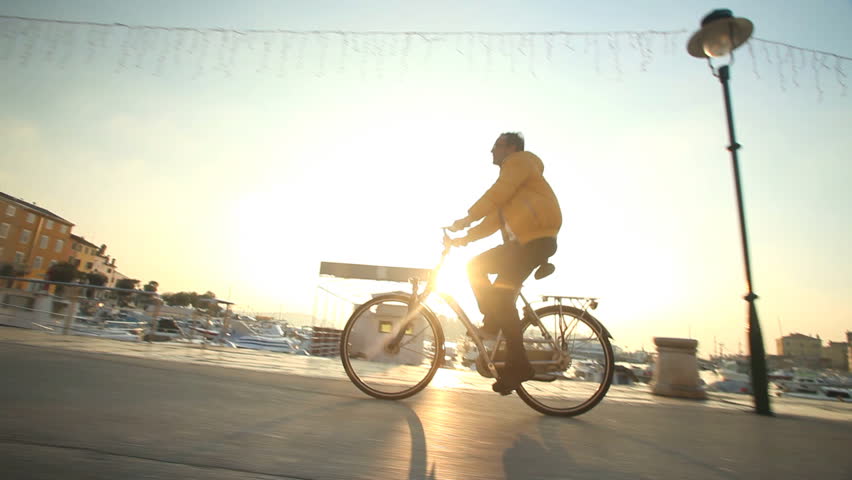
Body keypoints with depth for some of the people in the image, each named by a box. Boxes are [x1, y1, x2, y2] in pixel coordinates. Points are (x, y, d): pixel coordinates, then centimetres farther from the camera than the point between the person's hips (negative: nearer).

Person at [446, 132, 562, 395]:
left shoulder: (520, 161, 0)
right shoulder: (509, 176, 28)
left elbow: (497, 194, -18)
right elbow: (495, 220, 22)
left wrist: (466, 219, -20)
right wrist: (465, 237, 14)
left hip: (536, 240, -10)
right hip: (520, 242, 10)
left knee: (501, 295, -16)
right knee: (475, 266, 6)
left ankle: (518, 364, -10)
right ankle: (493, 322, 5)